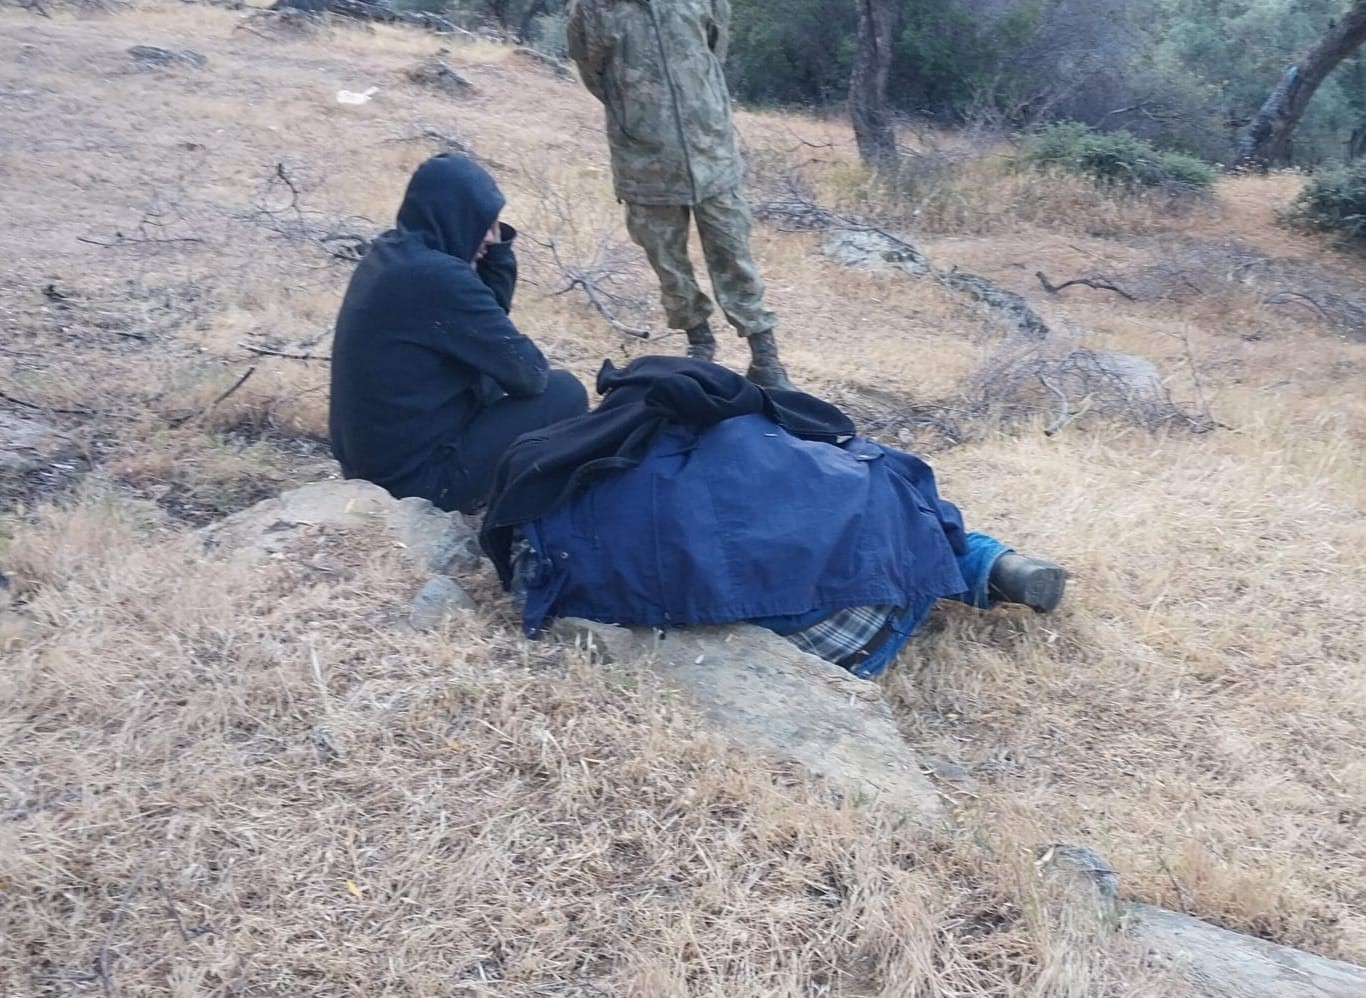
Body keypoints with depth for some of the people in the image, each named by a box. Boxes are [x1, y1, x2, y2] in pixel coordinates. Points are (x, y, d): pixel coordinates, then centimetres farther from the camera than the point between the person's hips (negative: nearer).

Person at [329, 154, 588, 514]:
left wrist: (496, 248, -1)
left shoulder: (390, 252, 5)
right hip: (416, 473, -10)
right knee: (565, 393, -2)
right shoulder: (437, 276, -24)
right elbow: (526, 372, -17)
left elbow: (489, 314, 13)